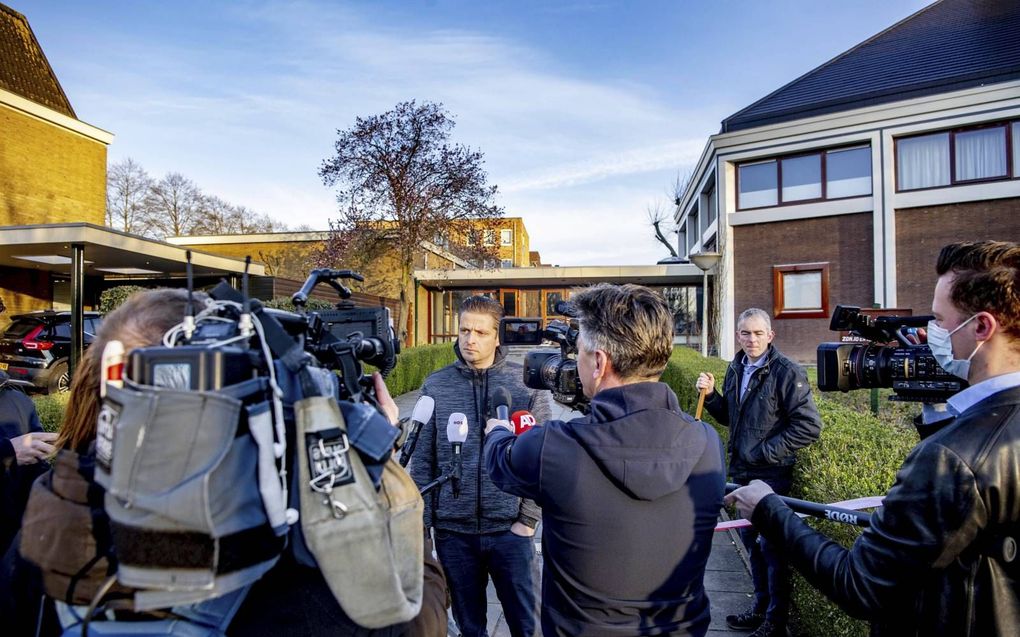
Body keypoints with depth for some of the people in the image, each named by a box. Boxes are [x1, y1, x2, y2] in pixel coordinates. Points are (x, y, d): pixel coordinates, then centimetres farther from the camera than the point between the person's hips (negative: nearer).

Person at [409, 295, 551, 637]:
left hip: (509, 529, -1)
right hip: (453, 531, 2)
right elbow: (422, 460, 2)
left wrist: (528, 518, -6)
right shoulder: (435, 385, -2)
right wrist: (423, 521, 1)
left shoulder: (526, 382, -6)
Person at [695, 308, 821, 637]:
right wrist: (710, 394, -2)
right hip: (742, 470, 7)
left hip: (772, 474, -7)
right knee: (750, 537, 18)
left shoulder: (787, 371, -14)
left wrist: (766, 451, -18)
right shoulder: (735, 369, 7)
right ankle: (760, 606, 37)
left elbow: (809, 426, -17)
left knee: (772, 544, 5)